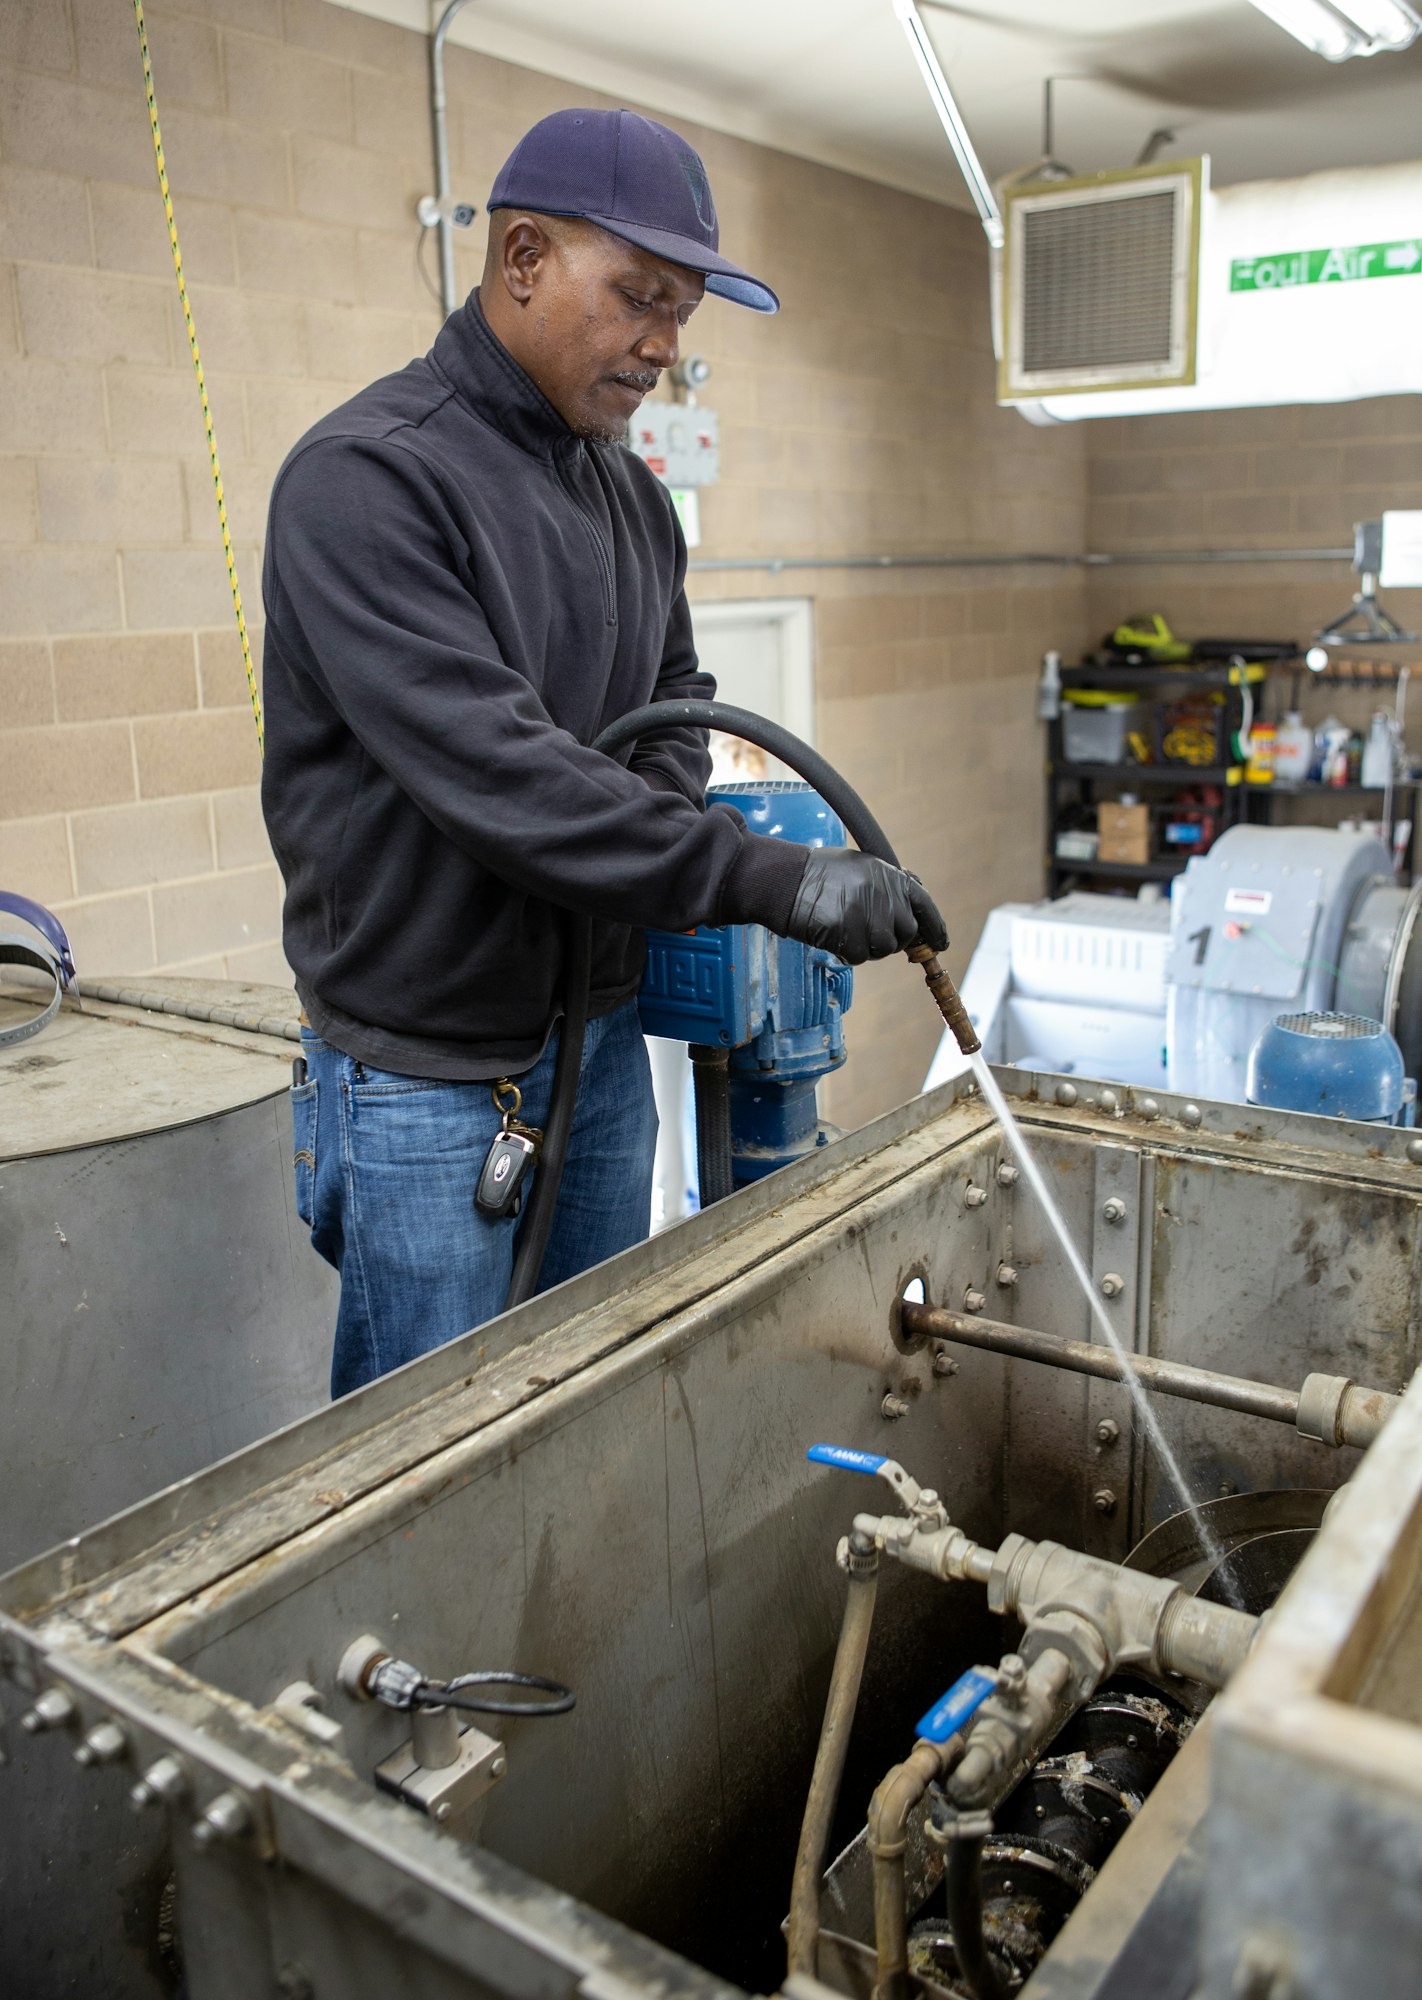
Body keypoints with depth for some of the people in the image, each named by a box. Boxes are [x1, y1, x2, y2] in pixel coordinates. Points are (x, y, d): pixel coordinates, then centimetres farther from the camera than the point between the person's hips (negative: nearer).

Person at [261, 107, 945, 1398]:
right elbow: (489, 767, -26)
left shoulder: (633, 494, 10)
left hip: (603, 1036, 7)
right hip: (429, 1068, -7)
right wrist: (769, 877, -29)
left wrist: (656, 812, -3)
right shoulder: (367, 477, -16)